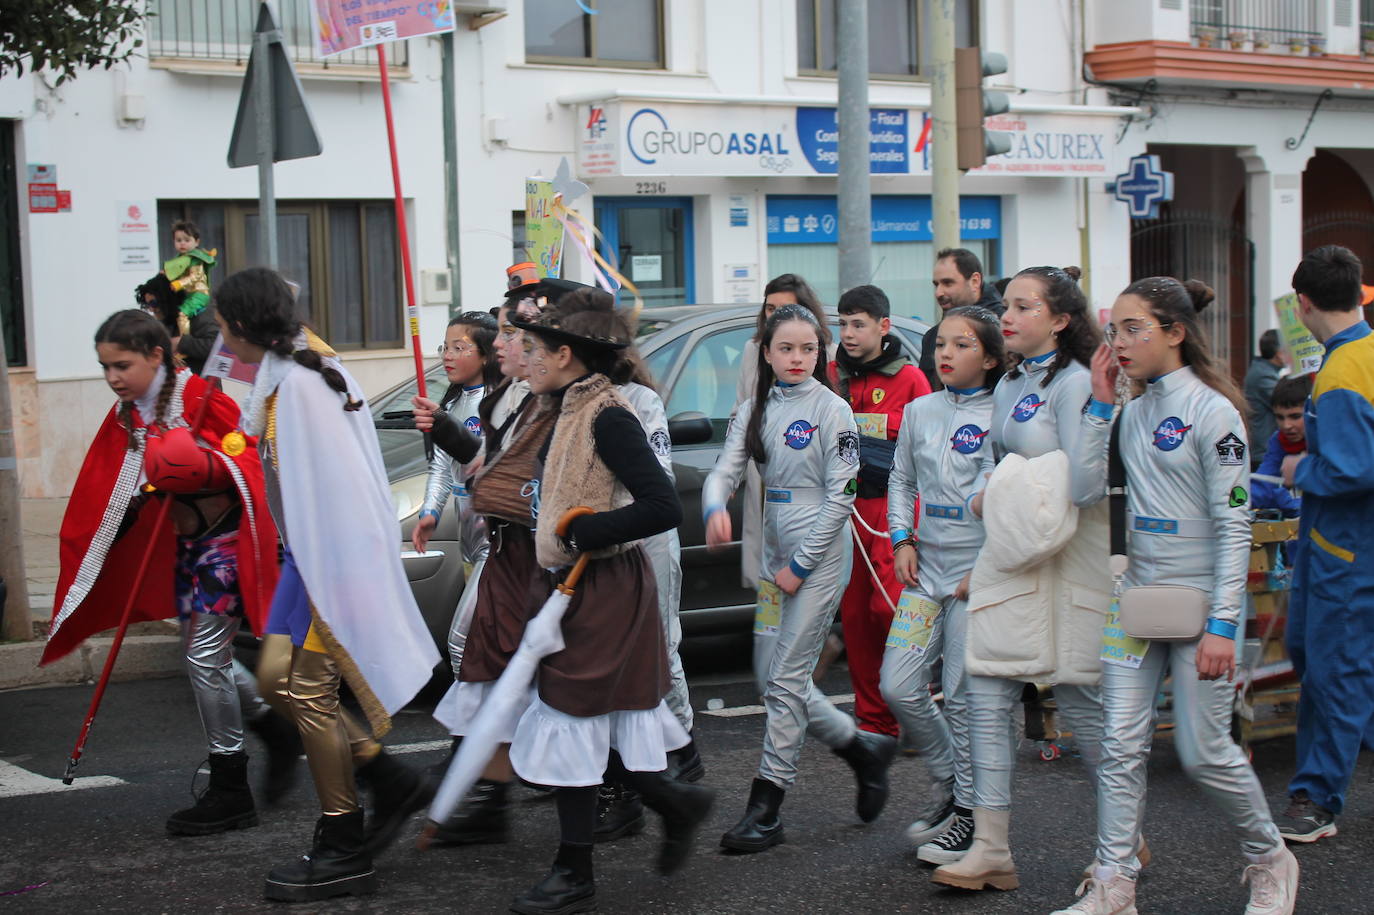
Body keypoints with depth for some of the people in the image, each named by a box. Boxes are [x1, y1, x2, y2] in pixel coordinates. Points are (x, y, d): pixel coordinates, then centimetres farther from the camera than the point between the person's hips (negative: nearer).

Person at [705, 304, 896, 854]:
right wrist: (716, 509, -22)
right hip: (775, 553, 7)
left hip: (820, 555, -7)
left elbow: (841, 496, -10)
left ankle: (765, 809, -2)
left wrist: (801, 565, -12)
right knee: (769, 676, 9)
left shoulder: (832, 410, -8)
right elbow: (725, 471, 2)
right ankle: (863, 748, 28)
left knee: (787, 679, -8)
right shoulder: (754, 411, 10)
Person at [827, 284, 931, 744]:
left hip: (893, 510, -4)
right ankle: (872, 719, 14)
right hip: (844, 510, 4)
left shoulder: (909, 378, -1)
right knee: (854, 612, 5)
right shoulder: (833, 376, 11)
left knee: (892, 607, -12)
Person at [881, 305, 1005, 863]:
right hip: (925, 567, 6)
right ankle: (948, 784, 24)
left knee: (964, 697, -2)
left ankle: (969, 812, 13)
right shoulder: (919, 412, 10)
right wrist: (903, 540, 5)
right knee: (898, 688, 3)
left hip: (978, 571, -6)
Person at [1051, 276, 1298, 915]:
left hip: (1198, 598, -6)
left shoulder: (1212, 411, -12)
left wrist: (1223, 624, -18)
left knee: (1204, 753, 1)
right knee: (1120, 746, 1)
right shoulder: (1131, 411, 8)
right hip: (1138, 596, 6)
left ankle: (1269, 860, 25)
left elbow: (1233, 525, -13)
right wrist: (1100, 401, -3)